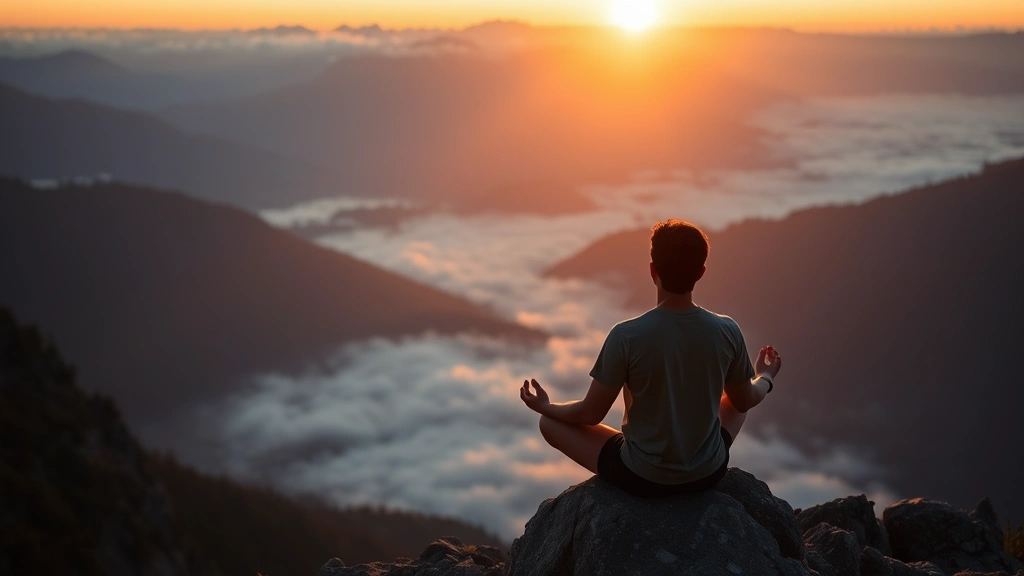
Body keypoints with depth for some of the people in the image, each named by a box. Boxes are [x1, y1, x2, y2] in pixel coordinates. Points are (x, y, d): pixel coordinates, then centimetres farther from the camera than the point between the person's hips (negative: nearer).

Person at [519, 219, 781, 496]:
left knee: (549, 422, 16)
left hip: (642, 477, -3)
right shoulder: (727, 331, -14)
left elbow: (591, 414, -12)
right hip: (709, 472, 4)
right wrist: (766, 378, 27)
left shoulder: (626, 336, -23)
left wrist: (545, 407, 8)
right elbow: (745, 400, 4)